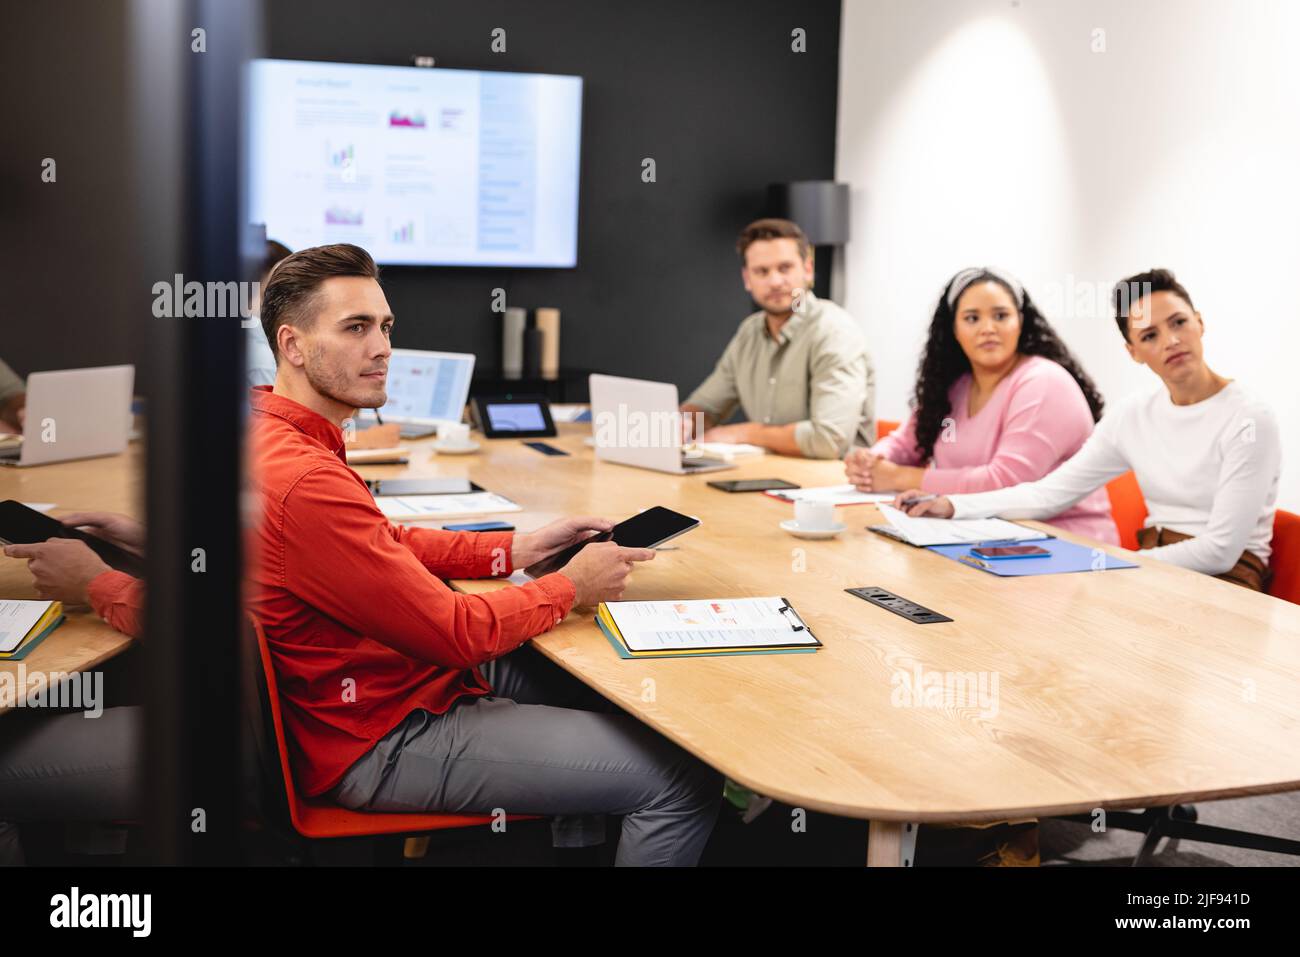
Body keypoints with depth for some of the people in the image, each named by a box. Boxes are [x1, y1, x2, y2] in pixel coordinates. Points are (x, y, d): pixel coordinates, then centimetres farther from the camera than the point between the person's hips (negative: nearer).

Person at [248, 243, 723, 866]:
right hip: (380, 740, -11)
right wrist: (569, 587, -7)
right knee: (687, 779, -12)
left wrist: (517, 549, 5)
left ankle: (575, 843, 37)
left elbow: (388, 544, 16)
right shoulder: (303, 482, -29)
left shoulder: (277, 435, 4)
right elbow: (457, 632, -23)